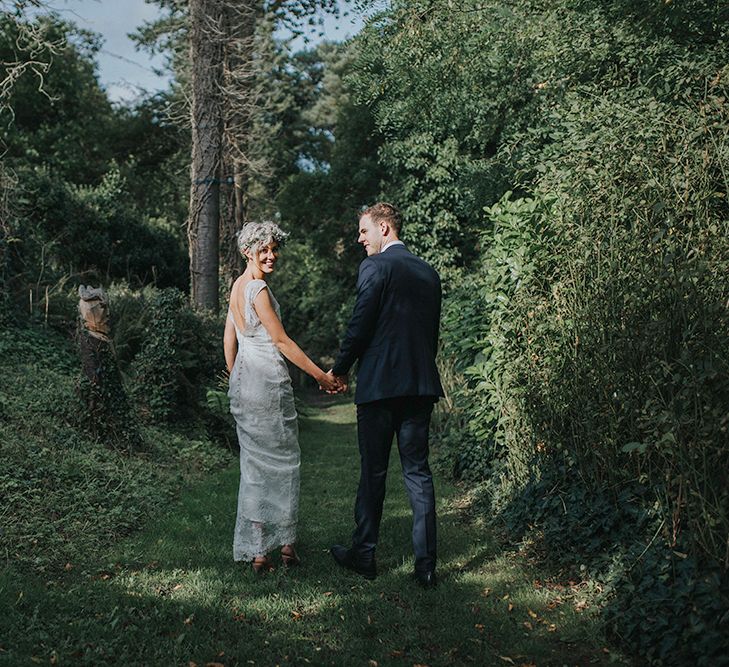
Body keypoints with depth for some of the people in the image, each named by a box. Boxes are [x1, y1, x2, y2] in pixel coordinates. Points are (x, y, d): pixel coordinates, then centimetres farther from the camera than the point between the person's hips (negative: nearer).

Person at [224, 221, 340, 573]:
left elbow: (229, 341, 17)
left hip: (243, 382, 9)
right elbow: (281, 340, -16)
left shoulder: (237, 287, 14)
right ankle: (286, 543, 14)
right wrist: (320, 375, -13)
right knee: (282, 461, 4)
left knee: (255, 463, 12)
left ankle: (257, 550, 17)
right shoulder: (258, 289, -14)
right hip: (268, 381, -9)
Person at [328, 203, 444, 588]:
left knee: (373, 472, 5)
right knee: (418, 472, 8)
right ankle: (426, 564, 9)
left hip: (380, 384, -6)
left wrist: (339, 369, 2)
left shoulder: (375, 267, -7)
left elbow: (360, 325, -11)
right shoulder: (429, 272, 14)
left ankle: (363, 554, 19)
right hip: (421, 384, 6)